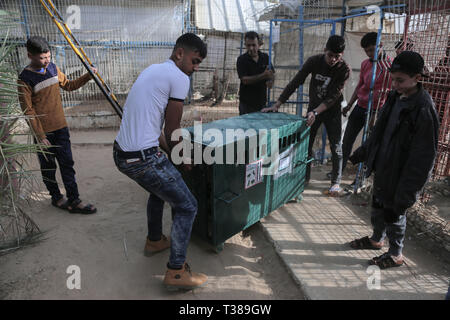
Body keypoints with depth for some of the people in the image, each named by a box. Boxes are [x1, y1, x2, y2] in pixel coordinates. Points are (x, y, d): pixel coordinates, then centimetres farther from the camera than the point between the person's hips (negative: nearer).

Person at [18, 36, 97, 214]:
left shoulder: (53, 68, 5)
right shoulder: (25, 79, -13)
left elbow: (68, 86, 20)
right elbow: (28, 111, -12)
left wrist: (88, 76, 7)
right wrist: (40, 136, -14)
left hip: (61, 127, 5)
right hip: (43, 131, -5)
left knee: (67, 164, 6)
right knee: (48, 167, 10)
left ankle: (73, 201, 12)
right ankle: (56, 198, 27)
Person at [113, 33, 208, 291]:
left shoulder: (153, 70, 18)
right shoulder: (180, 78, -10)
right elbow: (172, 131, -8)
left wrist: (173, 154, 21)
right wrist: (181, 159, 10)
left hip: (121, 153, 10)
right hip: (144, 159, -10)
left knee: (160, 188, 33)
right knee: (187, 207, 4)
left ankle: (154, 241, 48)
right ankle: (177, 272, 12)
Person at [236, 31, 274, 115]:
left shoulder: (265, 57, 6)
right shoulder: (242, 59, -7)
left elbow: (271, 74, 13)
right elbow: (244, 80, -16)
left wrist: (270, 81, -12)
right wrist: (263, 76, -25)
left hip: (262, 101, 4)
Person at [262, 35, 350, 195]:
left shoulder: (344, 69, -19)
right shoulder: (314, 61, -15)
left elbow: (334, 96, -23)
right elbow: (295, 82, -17)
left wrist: (315, 112, -36)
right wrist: (277, 105, -25)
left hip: (332, 110, -2)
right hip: (313, 108, 2)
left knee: (336, 147, 1)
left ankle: (336, 182, 16)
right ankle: (304, 177, 19)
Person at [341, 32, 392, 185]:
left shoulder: (389, 67, -14)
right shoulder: (365, 64, 7)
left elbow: (385, 94, -16)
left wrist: (375, 115, -20)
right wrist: (349, 106, 15)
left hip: (374, 110, -7)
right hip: (360, 107, 7)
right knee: (347, 140, 13)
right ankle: (339, 170, 29)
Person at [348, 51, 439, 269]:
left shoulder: (424, 109, -24)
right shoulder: (395, 97, 1)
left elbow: (423, 156, -23)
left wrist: (407, 191, -22)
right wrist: (361, 154, 21)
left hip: (400, 175, -7)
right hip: (382, 167, 7)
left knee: (394, 214, 9)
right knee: (378, 206, 22)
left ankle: (396, 255, 32)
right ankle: (376, 239, 46)